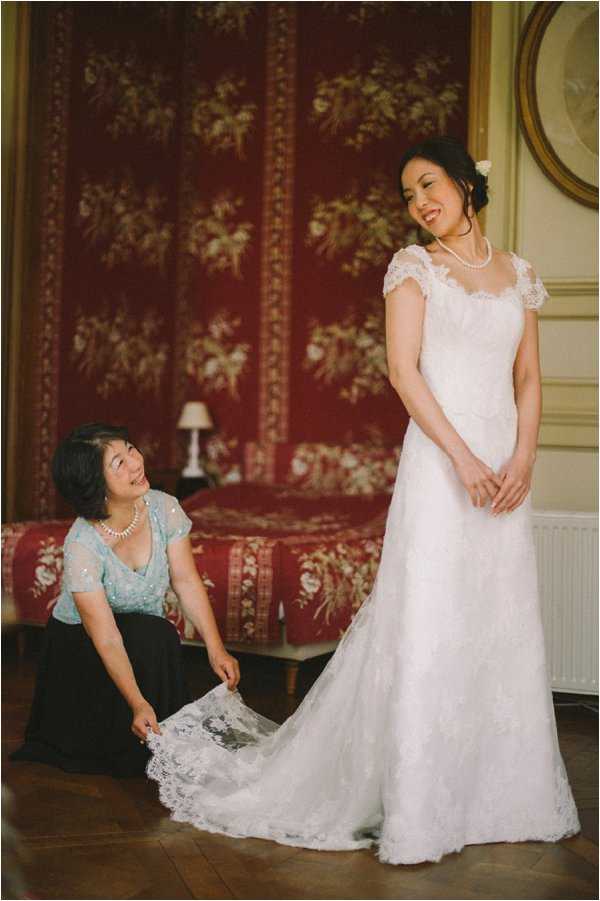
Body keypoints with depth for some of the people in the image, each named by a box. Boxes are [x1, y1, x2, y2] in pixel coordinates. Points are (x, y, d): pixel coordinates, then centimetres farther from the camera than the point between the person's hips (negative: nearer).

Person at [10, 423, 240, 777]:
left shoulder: (163, 508, -17)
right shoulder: (82, 546, -31)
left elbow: (187, 581, -12)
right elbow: (105, 638, -31)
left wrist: (216, 649, -21)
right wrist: (138, 704, -39)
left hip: (149, 641, 5)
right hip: (79, 641, -4)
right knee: (150, 635, -33)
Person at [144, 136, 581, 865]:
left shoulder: (518, 274, 15)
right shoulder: (414, 265, 3)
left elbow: (528, 377, 12)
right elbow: (403, 369, -8)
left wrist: (523, 458, -4)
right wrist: (463, 457, -15)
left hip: (503, 465, 5)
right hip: (439, 459, -4)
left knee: (503, 627, 8)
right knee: (428, 626, -5)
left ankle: (497, 793, 20)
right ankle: (414, 808, 3)